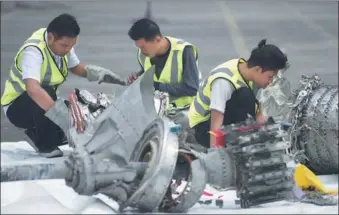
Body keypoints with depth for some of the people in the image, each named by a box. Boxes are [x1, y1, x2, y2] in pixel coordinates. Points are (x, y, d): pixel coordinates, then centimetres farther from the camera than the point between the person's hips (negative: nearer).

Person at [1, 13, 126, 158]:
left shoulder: (62, 43, -8)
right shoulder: (33, 51, -32)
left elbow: (75, 67, 12)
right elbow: (33, 89, -49)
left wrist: (99, 72, -9)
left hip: (44, 109, 8)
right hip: (17, 107, -8)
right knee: (46, 92, -35)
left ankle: (36, 134, 11)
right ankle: (45, 144, -18)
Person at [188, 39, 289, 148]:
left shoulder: (252, 75, -7)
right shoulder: (224, 81, -31)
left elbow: (258, 114, 0)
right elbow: (216, 124, -37)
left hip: (230, 124, 7)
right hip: (205, 127, -7)